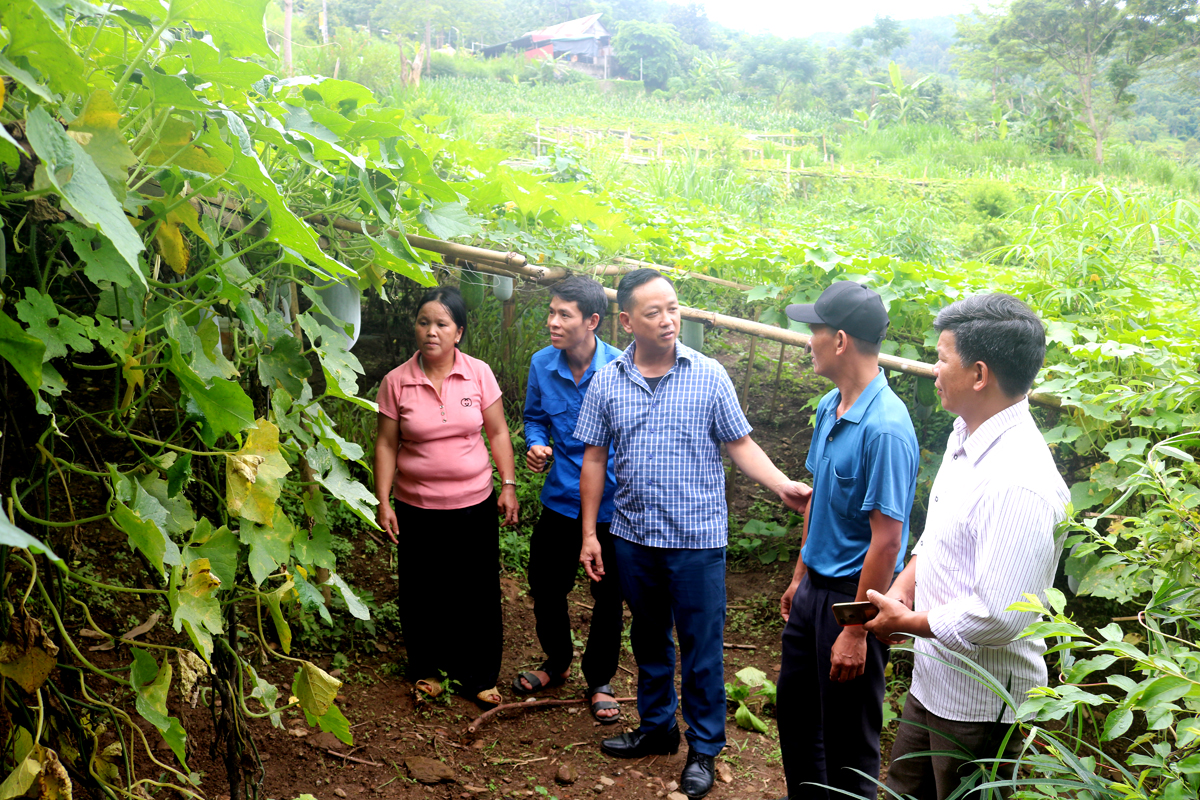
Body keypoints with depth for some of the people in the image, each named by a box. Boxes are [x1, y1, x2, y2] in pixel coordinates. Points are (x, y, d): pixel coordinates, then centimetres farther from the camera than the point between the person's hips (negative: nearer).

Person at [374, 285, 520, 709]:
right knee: (421, 592, 10)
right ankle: (426, 668, 32)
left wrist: (508, 485, 0)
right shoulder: (396, 381, -6)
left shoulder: (479, 374, -4)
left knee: (477, 592, 7)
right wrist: (383, 501, -3)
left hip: (475, 504, 0)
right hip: (418, 508, 0)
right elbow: (386, 443, -1)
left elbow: (498, 432, 3)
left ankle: (478, 676, 24)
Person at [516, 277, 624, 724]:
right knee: (545, 587, 15)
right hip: (560, 499, 4)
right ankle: (557, 662, 42)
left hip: (610, 505, -3)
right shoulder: (542, 364, -4)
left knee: (608, 598, 10)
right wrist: (536, 445, -7)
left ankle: (600, 680, 32)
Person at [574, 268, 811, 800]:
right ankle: (656, 728, 37)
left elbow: (741, 444, -2)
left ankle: (703, 749, 22)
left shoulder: (709, 376, -6)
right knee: (649, 639, 19)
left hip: (697, 538, -3)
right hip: (634, 537, 3)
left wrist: (782, 485, -18)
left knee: (701, 647, 5)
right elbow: (594, 460, 6)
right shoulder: (606, 384, 0)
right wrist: (589, 532, 5)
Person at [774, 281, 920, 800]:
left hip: (853, 597, -9)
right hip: (815, 587, 9)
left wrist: (856, 632, -22)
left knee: (848, 738, 8)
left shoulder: (885, 428, -25)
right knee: (795, 709, 23)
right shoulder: (828, 407, 3)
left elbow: (887, 539, -24)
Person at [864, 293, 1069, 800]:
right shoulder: (965, 436, 1)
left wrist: (907, 622, -16)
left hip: (979, 704, -9)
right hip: (933, 680, 9)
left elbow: (997, 617, -32)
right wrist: (902, 589, -1)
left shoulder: (1019, 483, -30)